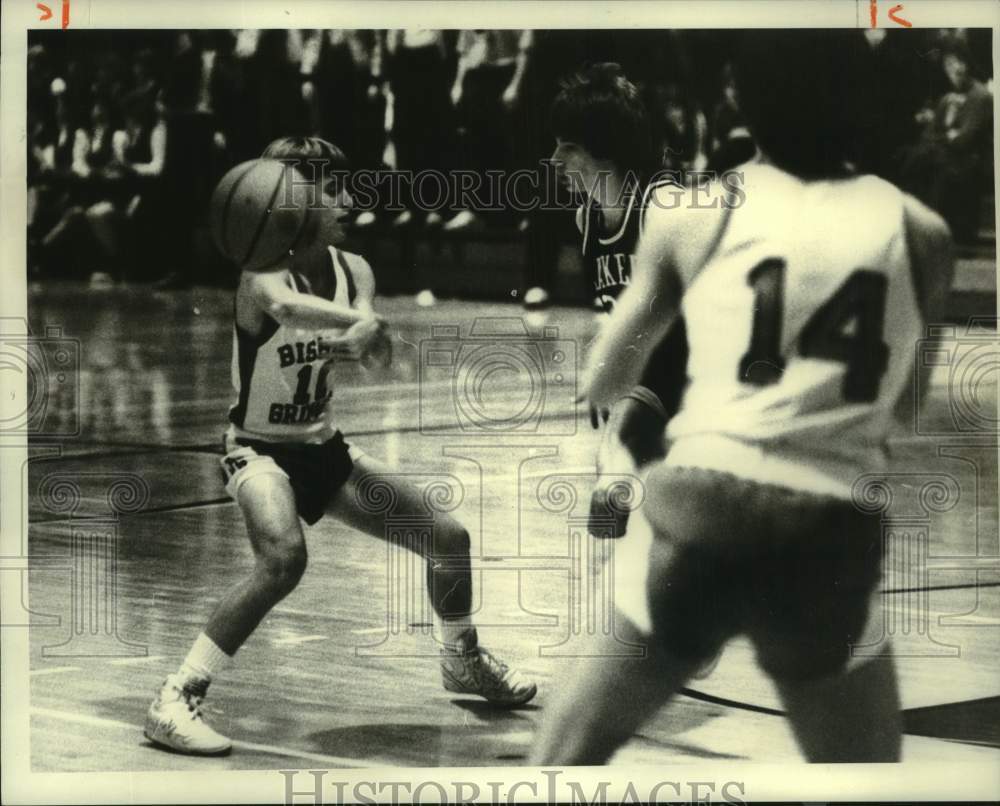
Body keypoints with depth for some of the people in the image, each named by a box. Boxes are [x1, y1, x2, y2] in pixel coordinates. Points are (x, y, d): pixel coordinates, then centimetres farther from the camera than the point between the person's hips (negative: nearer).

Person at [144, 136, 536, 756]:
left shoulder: (353, 269, -2)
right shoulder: (263, 273, -20)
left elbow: (372, 336, -22)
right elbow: (287, 307, -45)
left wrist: (354, 339, -43)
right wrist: (361, 324, -49)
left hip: (325, 447, 7)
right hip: (260, 450, -7)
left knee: (449, 538, 9)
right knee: (284, 559, -36)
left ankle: (464, 661, 38)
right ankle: (176, 701, -27)